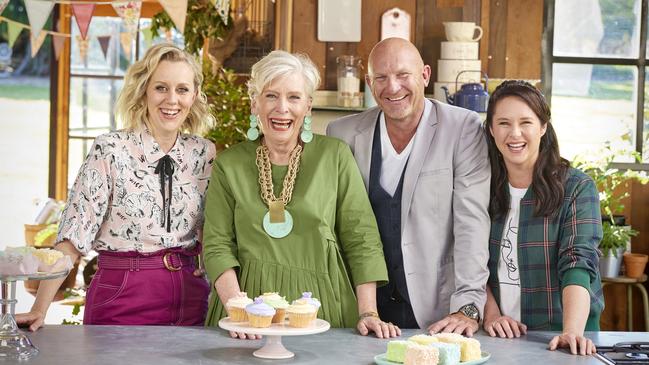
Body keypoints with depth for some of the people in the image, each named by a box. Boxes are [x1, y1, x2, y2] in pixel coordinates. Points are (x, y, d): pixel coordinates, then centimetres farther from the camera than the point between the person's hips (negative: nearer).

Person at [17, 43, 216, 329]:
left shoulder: (204, 153, 3)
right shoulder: (110, 151, -9)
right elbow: (73, 236, -12)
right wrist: (39, 310, -17)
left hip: (190, 300, 4)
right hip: (121, 299, -4)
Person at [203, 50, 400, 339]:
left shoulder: (335, 156, 2)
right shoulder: (229, 164, 4)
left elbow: (361, 240, 0)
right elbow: (218, 245, -1)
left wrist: (368, 312, -8)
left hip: (322, 307, 0)